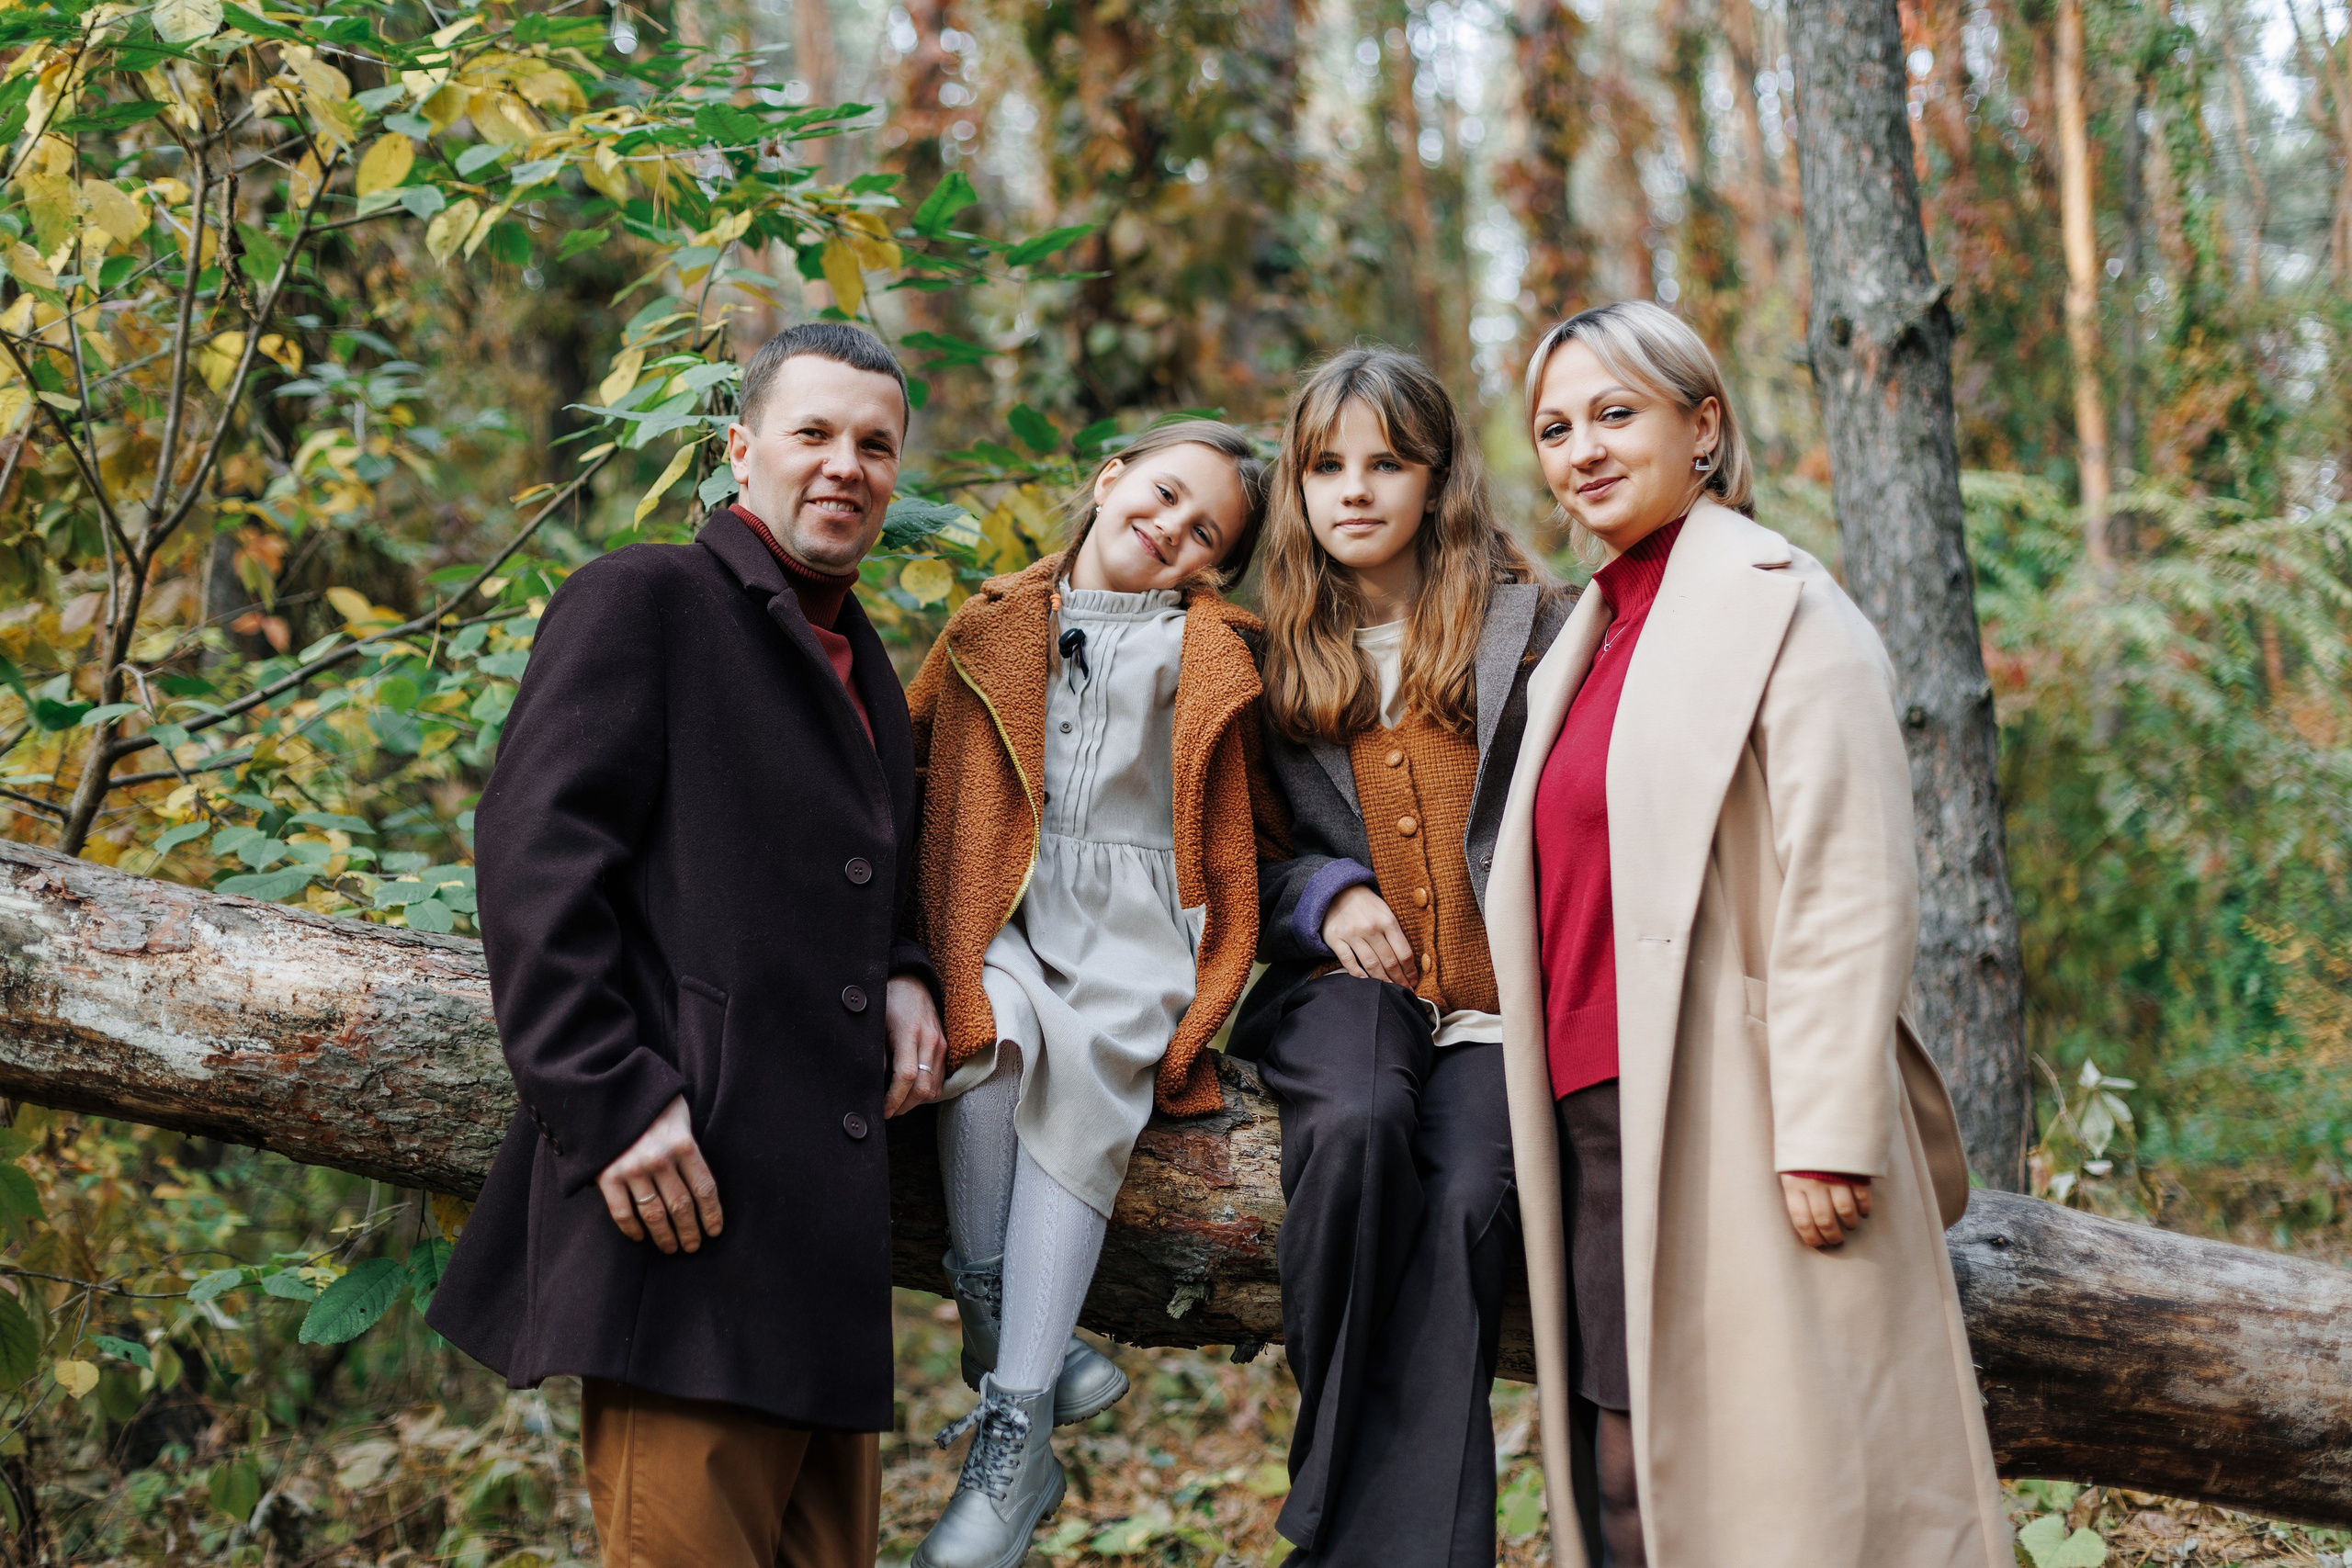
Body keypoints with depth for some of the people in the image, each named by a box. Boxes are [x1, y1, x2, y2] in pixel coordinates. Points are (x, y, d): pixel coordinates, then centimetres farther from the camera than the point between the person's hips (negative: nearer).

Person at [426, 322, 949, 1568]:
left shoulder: (865, 667, 24)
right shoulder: (643, 600, -1)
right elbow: (535, 857, -11)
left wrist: (903, 979, 8)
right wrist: (614, 1100, -20)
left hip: (829, 1219, 8)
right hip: (685, 1176, -8)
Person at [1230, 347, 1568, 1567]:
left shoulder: (1528, 624, 10)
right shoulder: (1276, 654, 16)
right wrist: (1325, 897, 0)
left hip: (1500, 1001, -1)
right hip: (1347, 978, 1)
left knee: (1466, 1196, -30)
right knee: (1358, 1122, -34)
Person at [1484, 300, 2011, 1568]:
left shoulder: (1778, 606, -6)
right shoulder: (1595, 632, 19)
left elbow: (1850, 890, -13)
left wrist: (1825, 1132, -19)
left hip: (1732, 1122, -8)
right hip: (1600, 1117, 8)